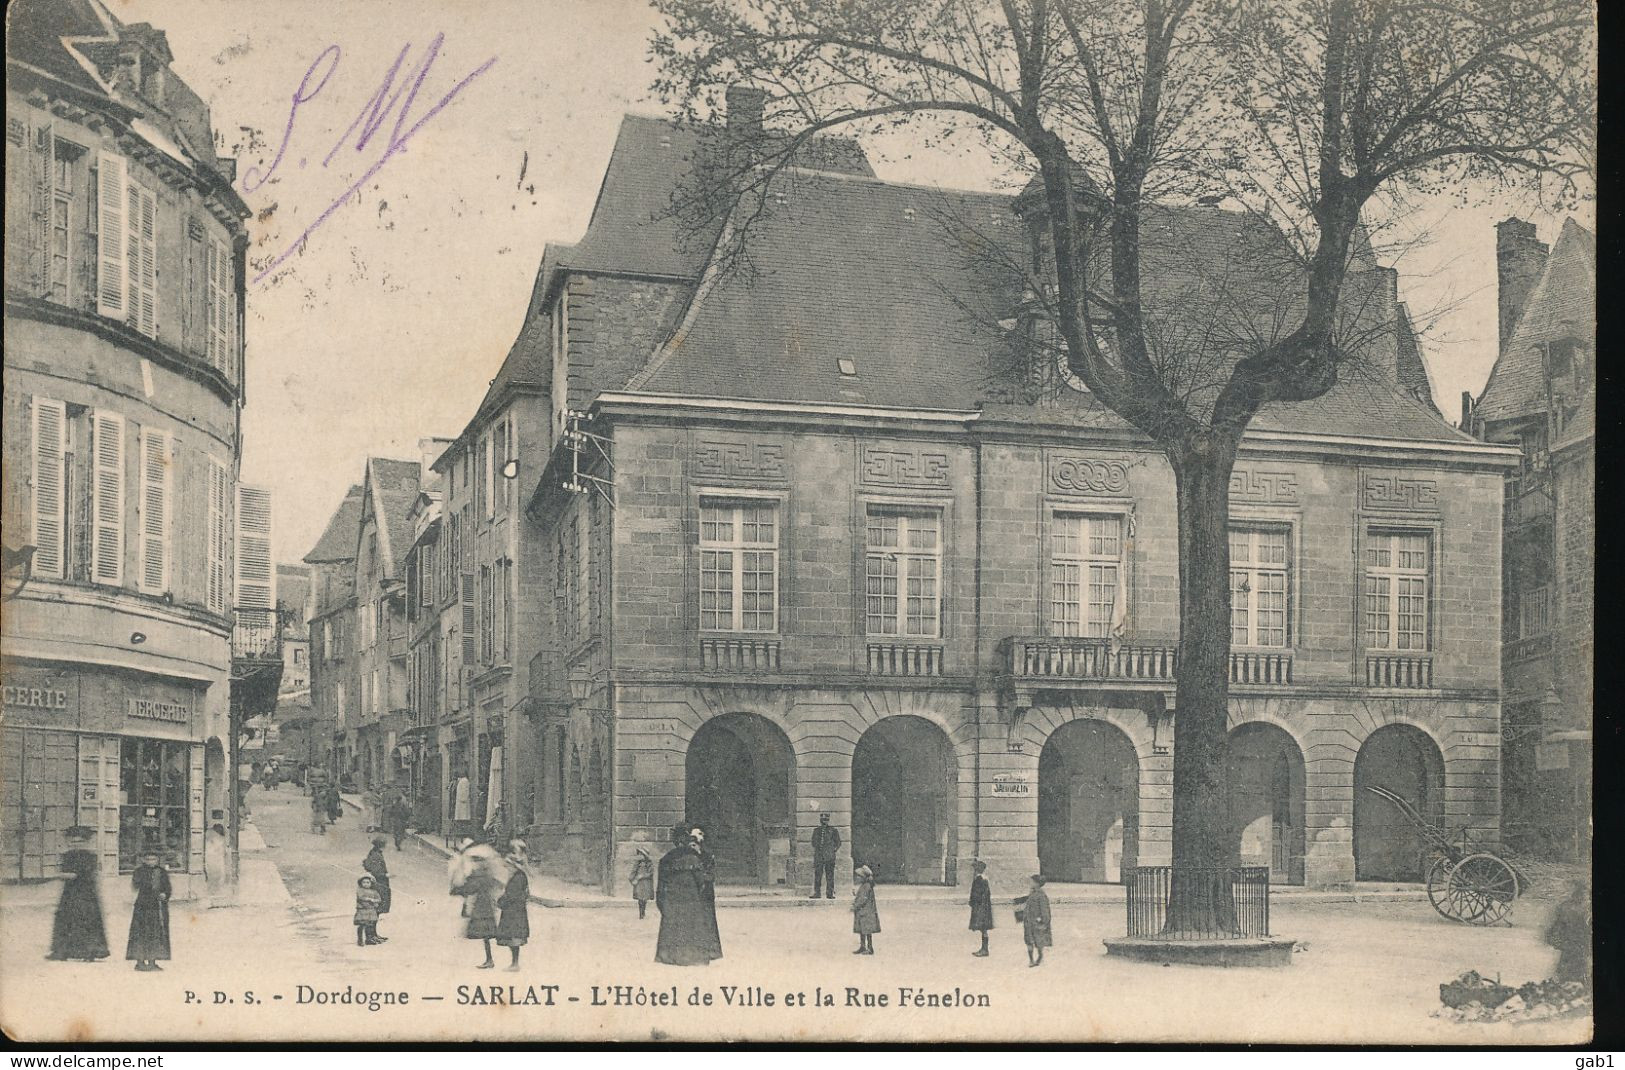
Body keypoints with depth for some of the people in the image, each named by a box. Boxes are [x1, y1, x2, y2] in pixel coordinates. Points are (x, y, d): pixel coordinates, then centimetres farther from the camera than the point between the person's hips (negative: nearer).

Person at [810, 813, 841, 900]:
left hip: (829, 857, -2)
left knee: (830, 876, -1)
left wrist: (833, 850, 0)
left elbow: (838, 843, 9)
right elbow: (813, 842, 20)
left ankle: (830, 893, 2)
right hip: (818, 856, 2)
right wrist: (815, 851, 9)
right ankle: (816, 892, 4)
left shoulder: (833, 830, 4)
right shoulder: (816, 831, 12)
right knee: (817, 875, 0)